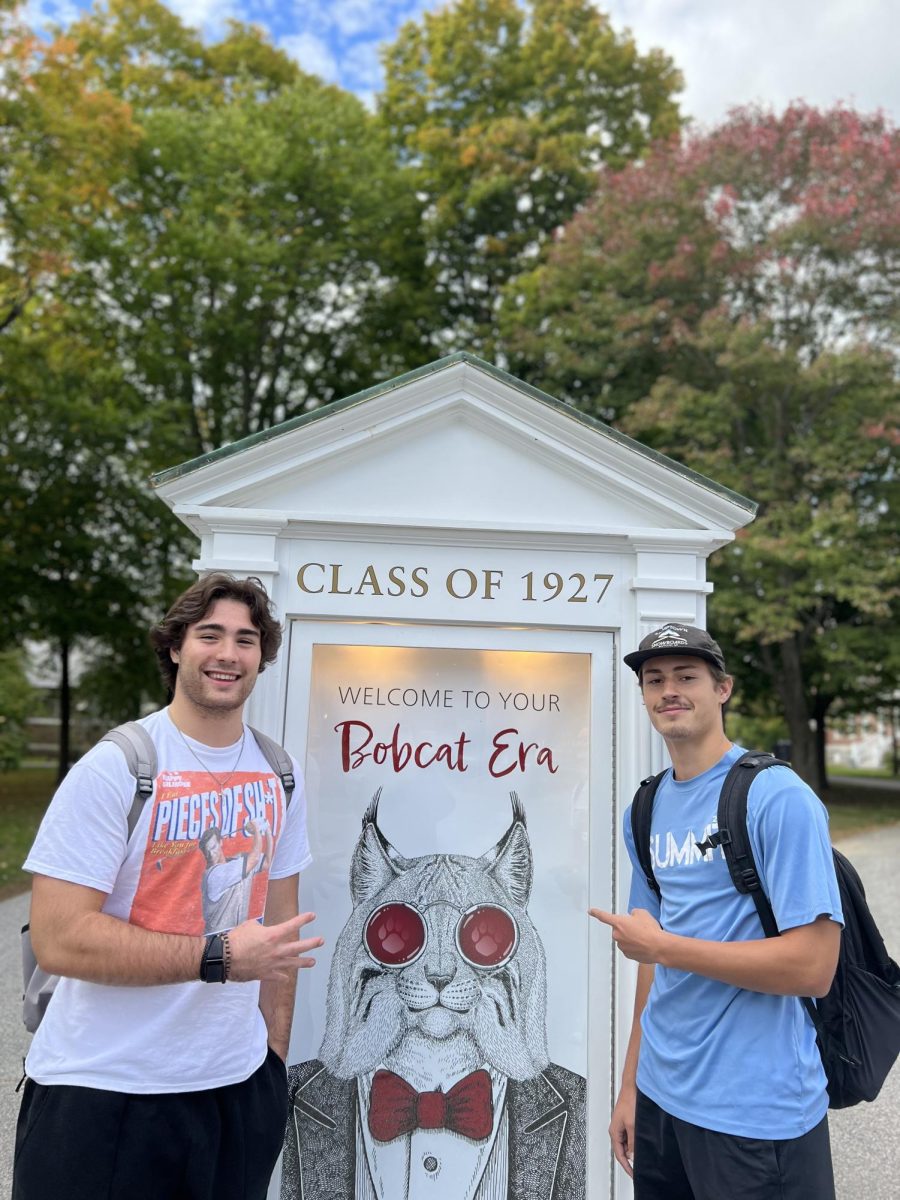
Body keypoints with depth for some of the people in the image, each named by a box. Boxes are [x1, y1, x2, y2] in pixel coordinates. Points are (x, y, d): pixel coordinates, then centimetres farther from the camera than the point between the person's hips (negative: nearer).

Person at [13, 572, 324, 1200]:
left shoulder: (280, 775, 4)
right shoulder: (115, 767, -13)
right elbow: (58, 939, -19)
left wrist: (275, 1051, 6)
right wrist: (219, 956, -21)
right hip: (101, 1090, -4)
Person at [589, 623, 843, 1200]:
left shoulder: (778, 796, -15)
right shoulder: (647, 810, 6)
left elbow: (813, 967, -20)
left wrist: (660, 944, -17)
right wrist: (631, 1086, 10)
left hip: (754, 1114, -6)